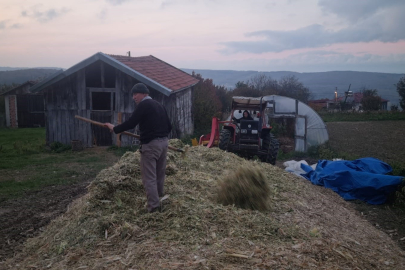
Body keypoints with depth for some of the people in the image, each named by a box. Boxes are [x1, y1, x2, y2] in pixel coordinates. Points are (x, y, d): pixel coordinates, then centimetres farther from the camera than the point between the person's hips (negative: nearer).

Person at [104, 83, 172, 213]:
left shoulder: (143, 105, -8)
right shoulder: (159, 105, 17)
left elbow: (131, 123, -14)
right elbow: (169, 126, 17)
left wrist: (114, 129, -1)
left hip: (150, 144, -9)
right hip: (163, 142, 9)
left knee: (149, 178, -5)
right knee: (159, 175, 19)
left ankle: (153, 208, -7)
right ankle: (158, 201, 31)